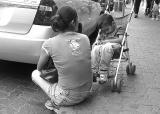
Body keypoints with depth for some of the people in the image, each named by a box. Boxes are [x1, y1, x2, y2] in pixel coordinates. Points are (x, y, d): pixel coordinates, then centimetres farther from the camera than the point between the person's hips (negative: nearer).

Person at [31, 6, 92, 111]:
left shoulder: (49, 44, -14)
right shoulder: (85, 38, -5)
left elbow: (39, 68, 4)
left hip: (67, 98, -4)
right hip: (86, 93, 4)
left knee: (35, 74, 19)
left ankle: (55, 102, 12)